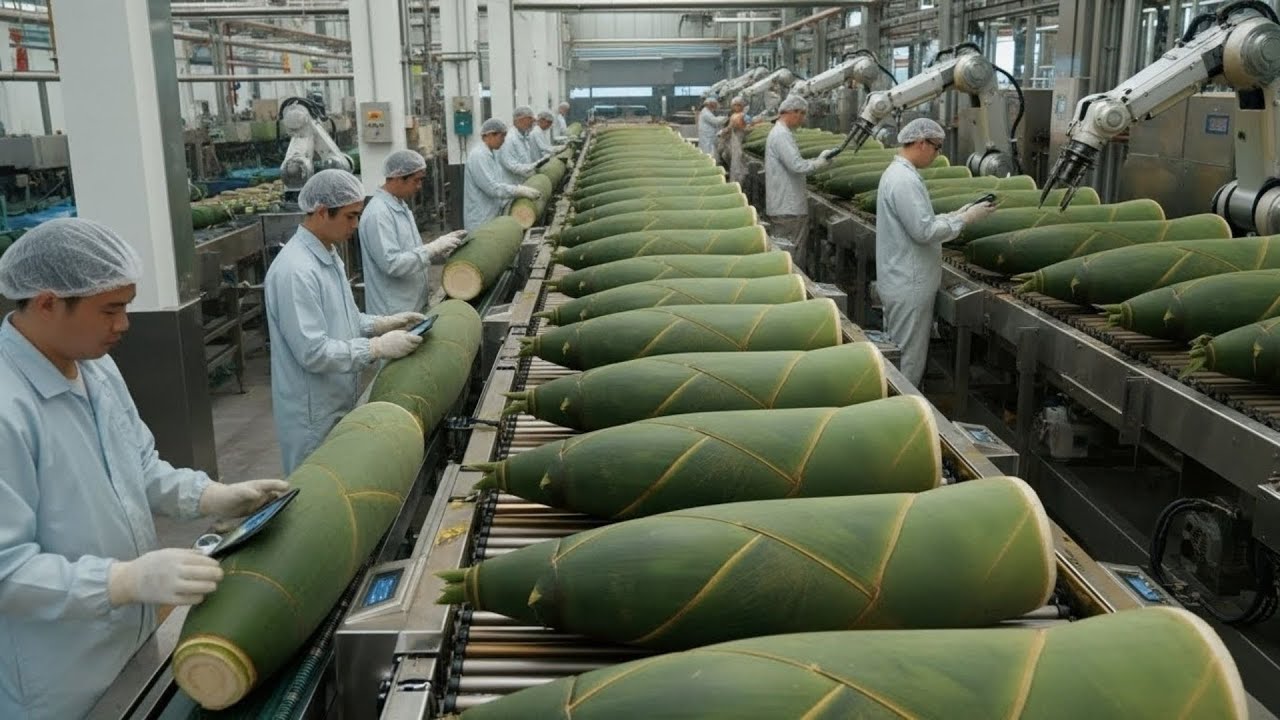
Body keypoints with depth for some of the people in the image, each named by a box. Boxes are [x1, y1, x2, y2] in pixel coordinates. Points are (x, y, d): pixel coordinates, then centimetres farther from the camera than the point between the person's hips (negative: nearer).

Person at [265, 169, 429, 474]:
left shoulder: (328, 254, 7)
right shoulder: (295, 271, -25)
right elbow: (313, 352, -27)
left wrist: (383, 323, 3)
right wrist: (378, 348, -22)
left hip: (339, 404, 9)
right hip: (313, 415, -9)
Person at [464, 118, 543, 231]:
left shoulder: (491, 153, 12)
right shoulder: (478, 156, -19)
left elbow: (501, 181, 18)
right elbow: (492, 188, -24)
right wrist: (522, 191, -22)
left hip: (493, 215, 10)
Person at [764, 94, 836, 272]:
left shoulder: (779, 132, 18)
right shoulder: (782, 135, -17)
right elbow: (797, 166, -25)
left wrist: (819, 158, 13)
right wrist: (821, 163, -11)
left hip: (783, 206, 11)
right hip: (788, 210, -11)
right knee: (794, 258, -5)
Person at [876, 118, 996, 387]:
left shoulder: (896, 172, 13)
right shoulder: (905, 180, -20)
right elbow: (924, 232, -24)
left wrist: (955, 215, 9)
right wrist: (966, 219, -14)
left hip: (900, 282, 11)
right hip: (909, 287, -11)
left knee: (898, 355, 18)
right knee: (909, 360, -2)